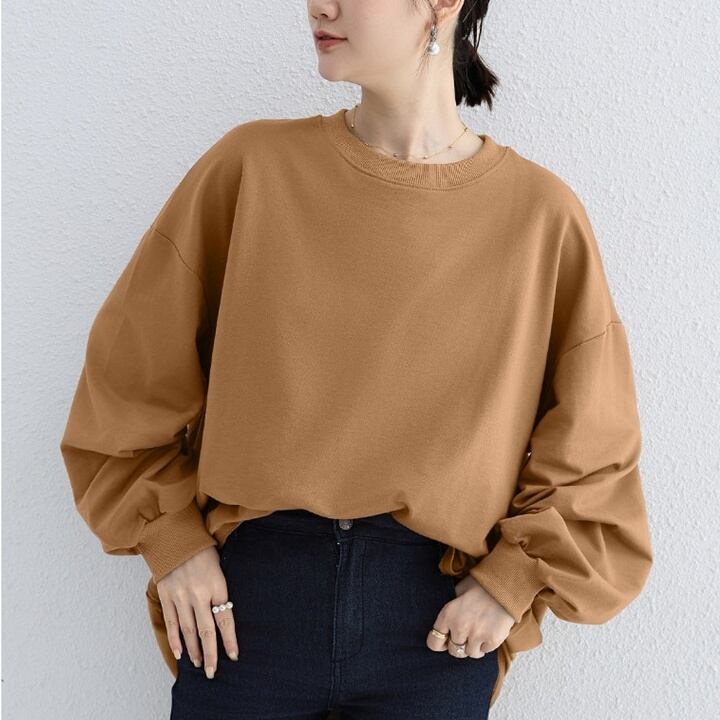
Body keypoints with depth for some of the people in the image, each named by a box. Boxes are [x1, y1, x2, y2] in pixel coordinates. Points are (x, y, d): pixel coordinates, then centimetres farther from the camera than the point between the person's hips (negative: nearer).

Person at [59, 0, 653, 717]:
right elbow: (135, 373, 3)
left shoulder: (540, 214, -5)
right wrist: (171, 541, -2)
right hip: (242, 597, 1)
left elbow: (592, 447, 3)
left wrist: (514, 580, -4)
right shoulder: (253, 166, -4)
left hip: (436, 613, 0)